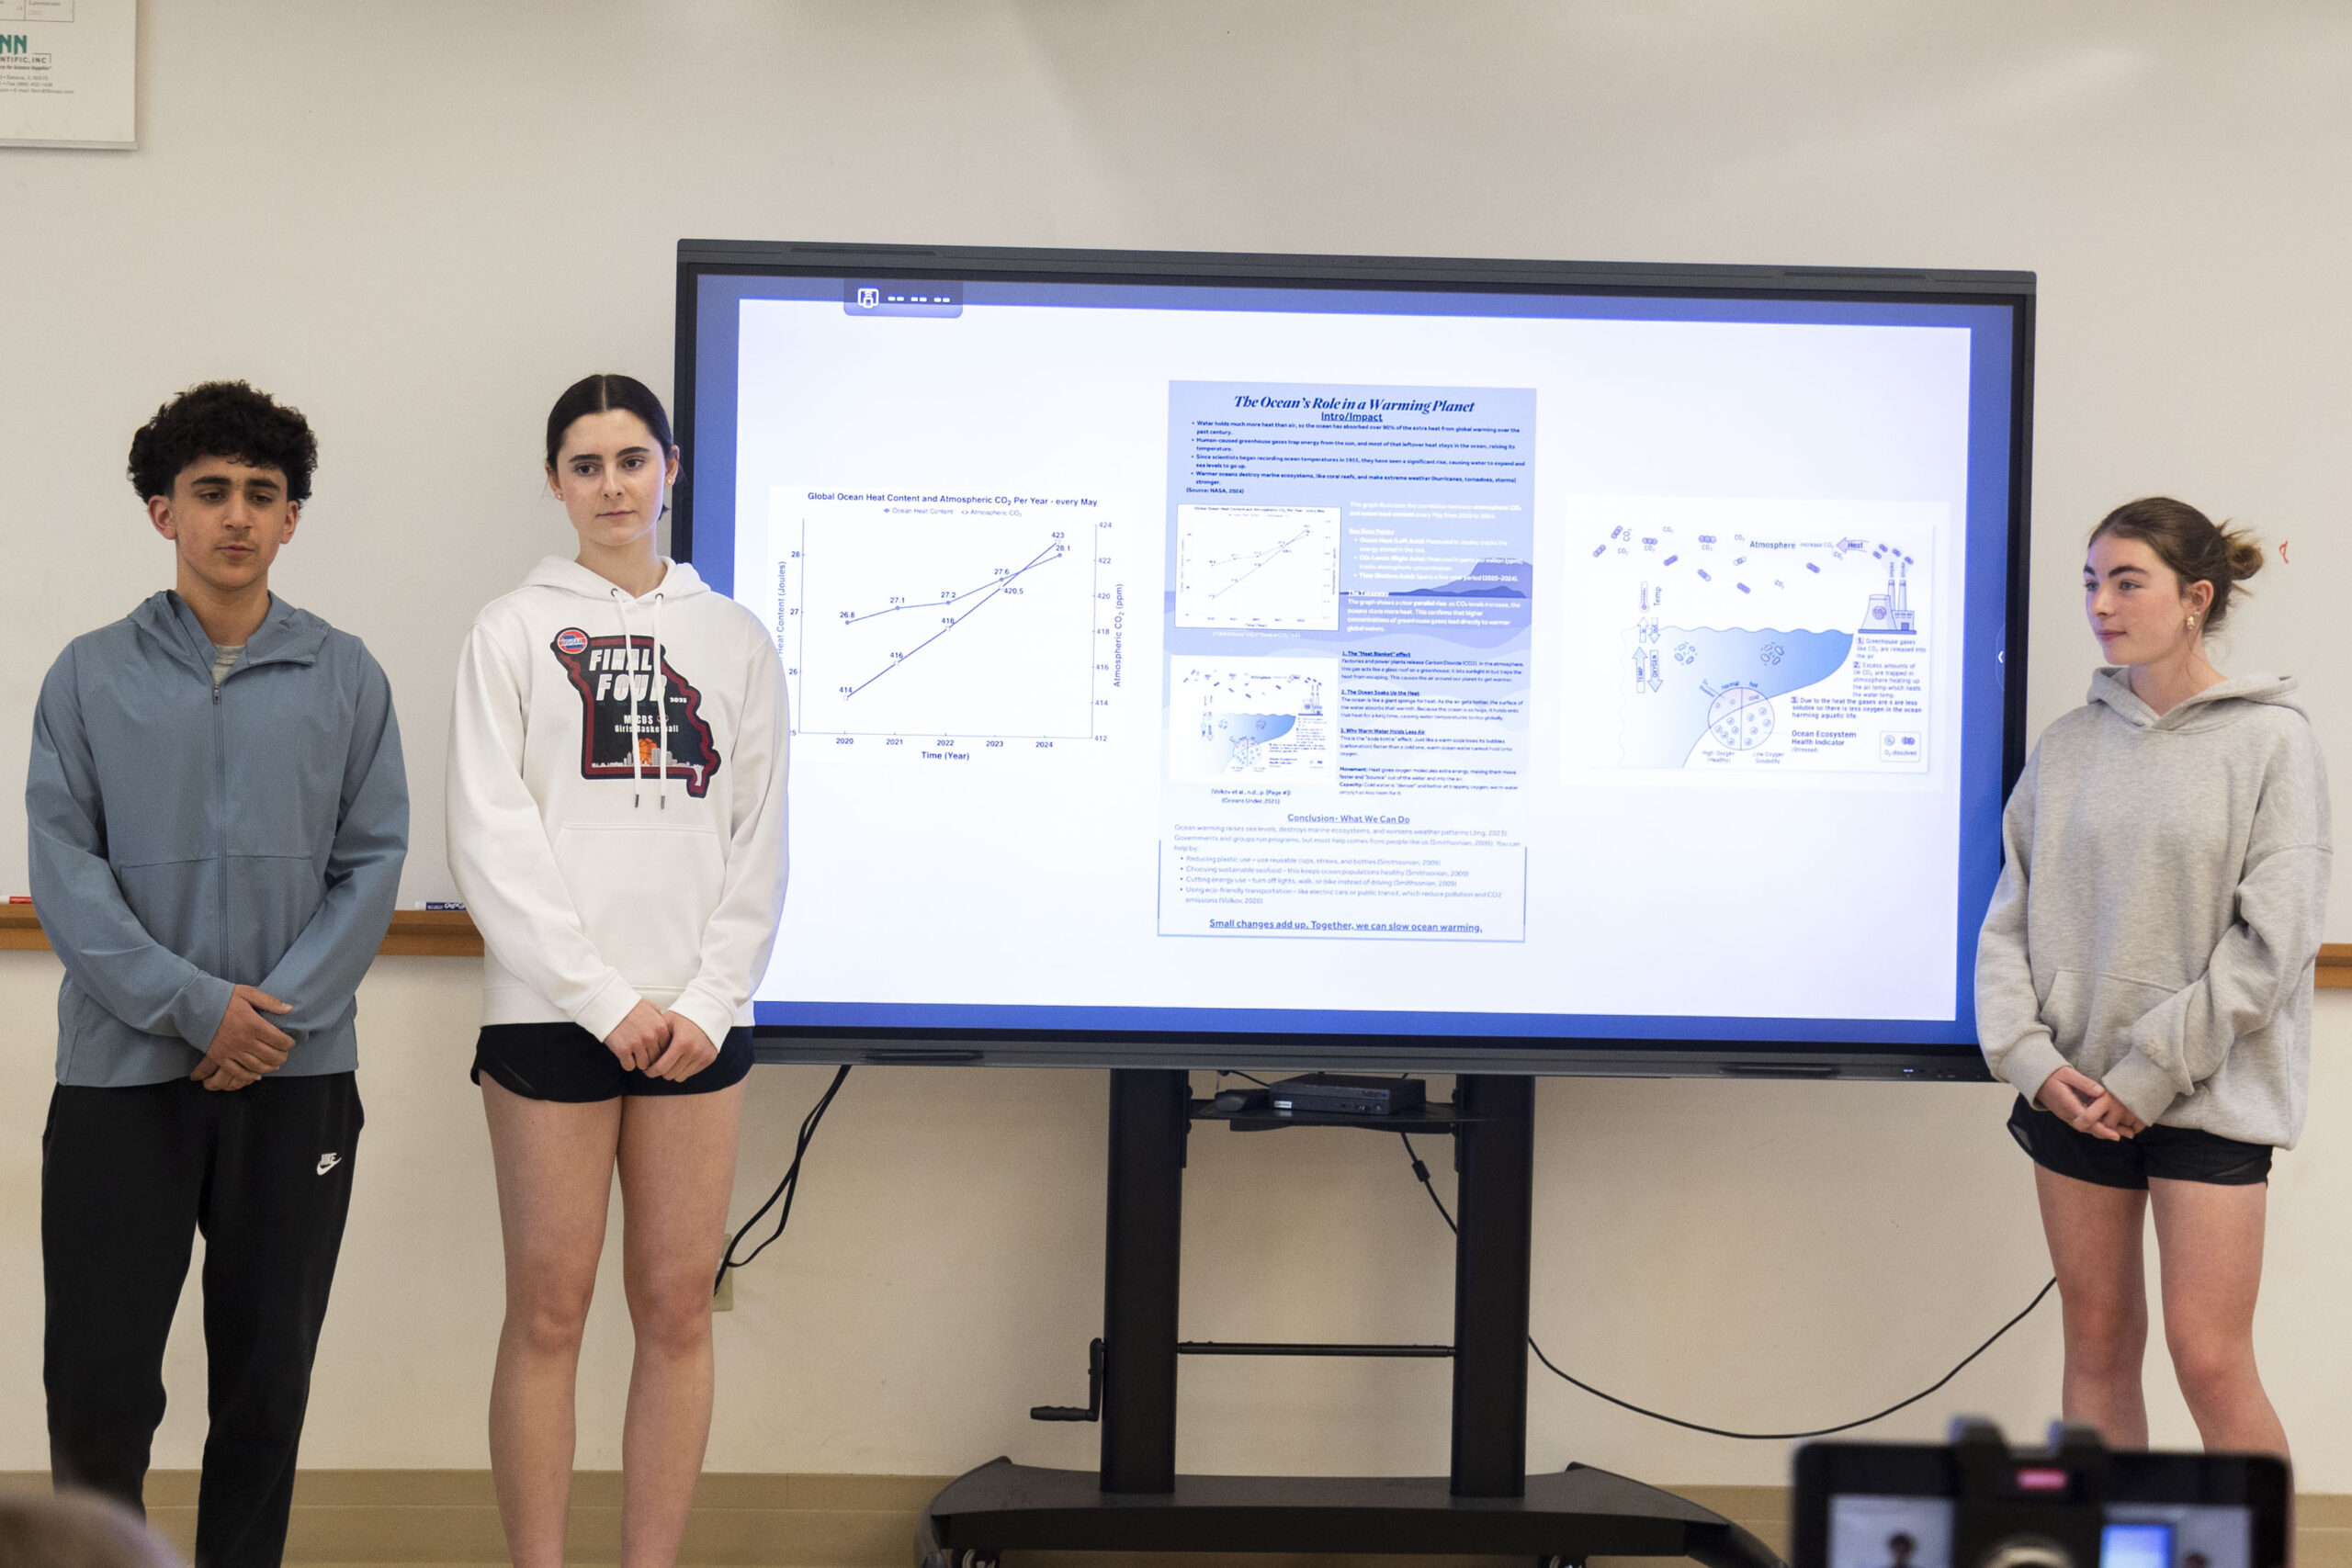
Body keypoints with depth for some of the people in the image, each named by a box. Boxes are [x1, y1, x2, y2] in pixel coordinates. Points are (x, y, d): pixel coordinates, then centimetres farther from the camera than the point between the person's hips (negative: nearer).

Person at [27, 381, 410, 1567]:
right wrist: (197, 1006, -13)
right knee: (100, 1378, 0)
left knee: (267, 1376, 8)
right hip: (123, 1070, -1)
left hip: (297, 1075, 1)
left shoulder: (345, 679, 6)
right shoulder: (90, 677, 3)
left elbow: (372, 861, 2)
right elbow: (64, 870, -4)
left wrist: (280, 1012, -10)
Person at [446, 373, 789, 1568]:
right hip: (552, 1013, -2)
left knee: (677, 1309, 2)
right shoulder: (514, 630, 5)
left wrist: (709, 1003, -4)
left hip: (696, 1017, 2)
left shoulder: (735, 639, 13)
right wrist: (607, 1000, -10)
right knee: (549, 1308, -1)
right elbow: (490, 840, -3)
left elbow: (761, 843, 10)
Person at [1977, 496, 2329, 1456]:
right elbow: (2009, 918, 8)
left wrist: (2150, 1074, -11)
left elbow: (2272, 940, -9)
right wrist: (2030, 1056, -8)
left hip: (2210, 1094, -4)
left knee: (2210, 1362, -7)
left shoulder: (2270, 739, -4)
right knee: (2096, 1344, 9)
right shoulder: (2068, 745, 8)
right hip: (2073, 1090, 4)